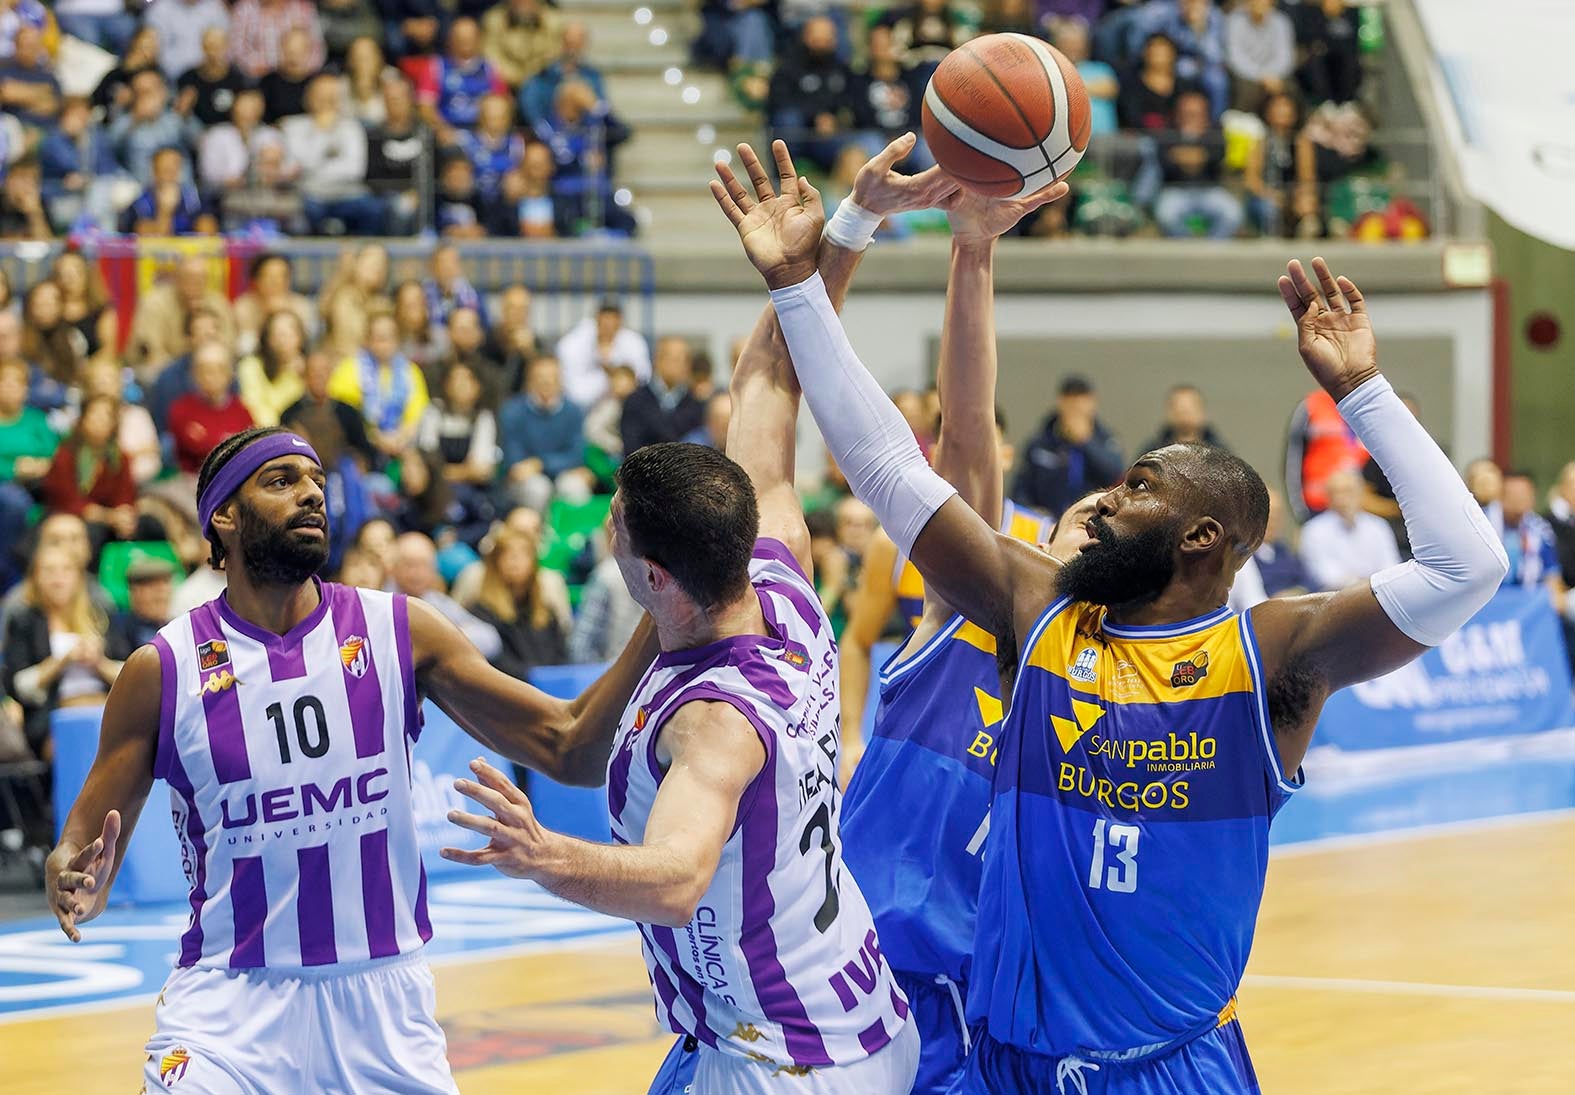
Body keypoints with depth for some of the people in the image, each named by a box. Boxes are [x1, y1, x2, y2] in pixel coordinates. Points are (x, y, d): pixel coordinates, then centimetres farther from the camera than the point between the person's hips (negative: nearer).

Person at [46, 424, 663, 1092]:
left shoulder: (399, 631, 1)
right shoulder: (163, 670, -3)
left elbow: (570, 752, -1)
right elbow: (83, 847, 2)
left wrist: (654, 627, -14)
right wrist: (72, 884, -22)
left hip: (382, 1000, 2)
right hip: (232, 1000, -2)